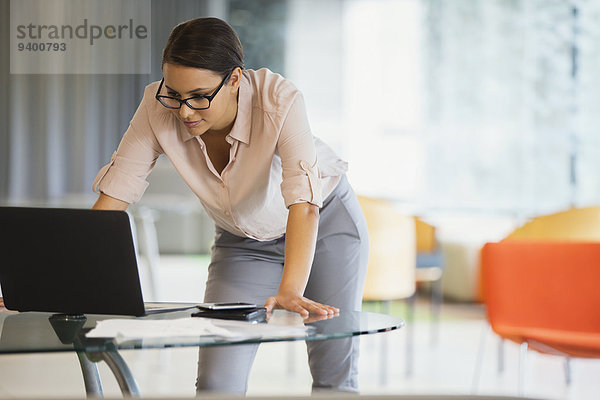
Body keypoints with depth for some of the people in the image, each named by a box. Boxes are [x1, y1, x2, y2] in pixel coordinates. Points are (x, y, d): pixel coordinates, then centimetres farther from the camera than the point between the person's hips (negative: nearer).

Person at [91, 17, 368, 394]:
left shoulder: (279, 99, -35)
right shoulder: (158, 109, -26)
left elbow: (303, 205, -43)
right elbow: (113, 197, -23)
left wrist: (289, 291, -56)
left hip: (325, 221, -2)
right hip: (242, 241, 2)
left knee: (334, 376, -4)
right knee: (216, 382, -11)